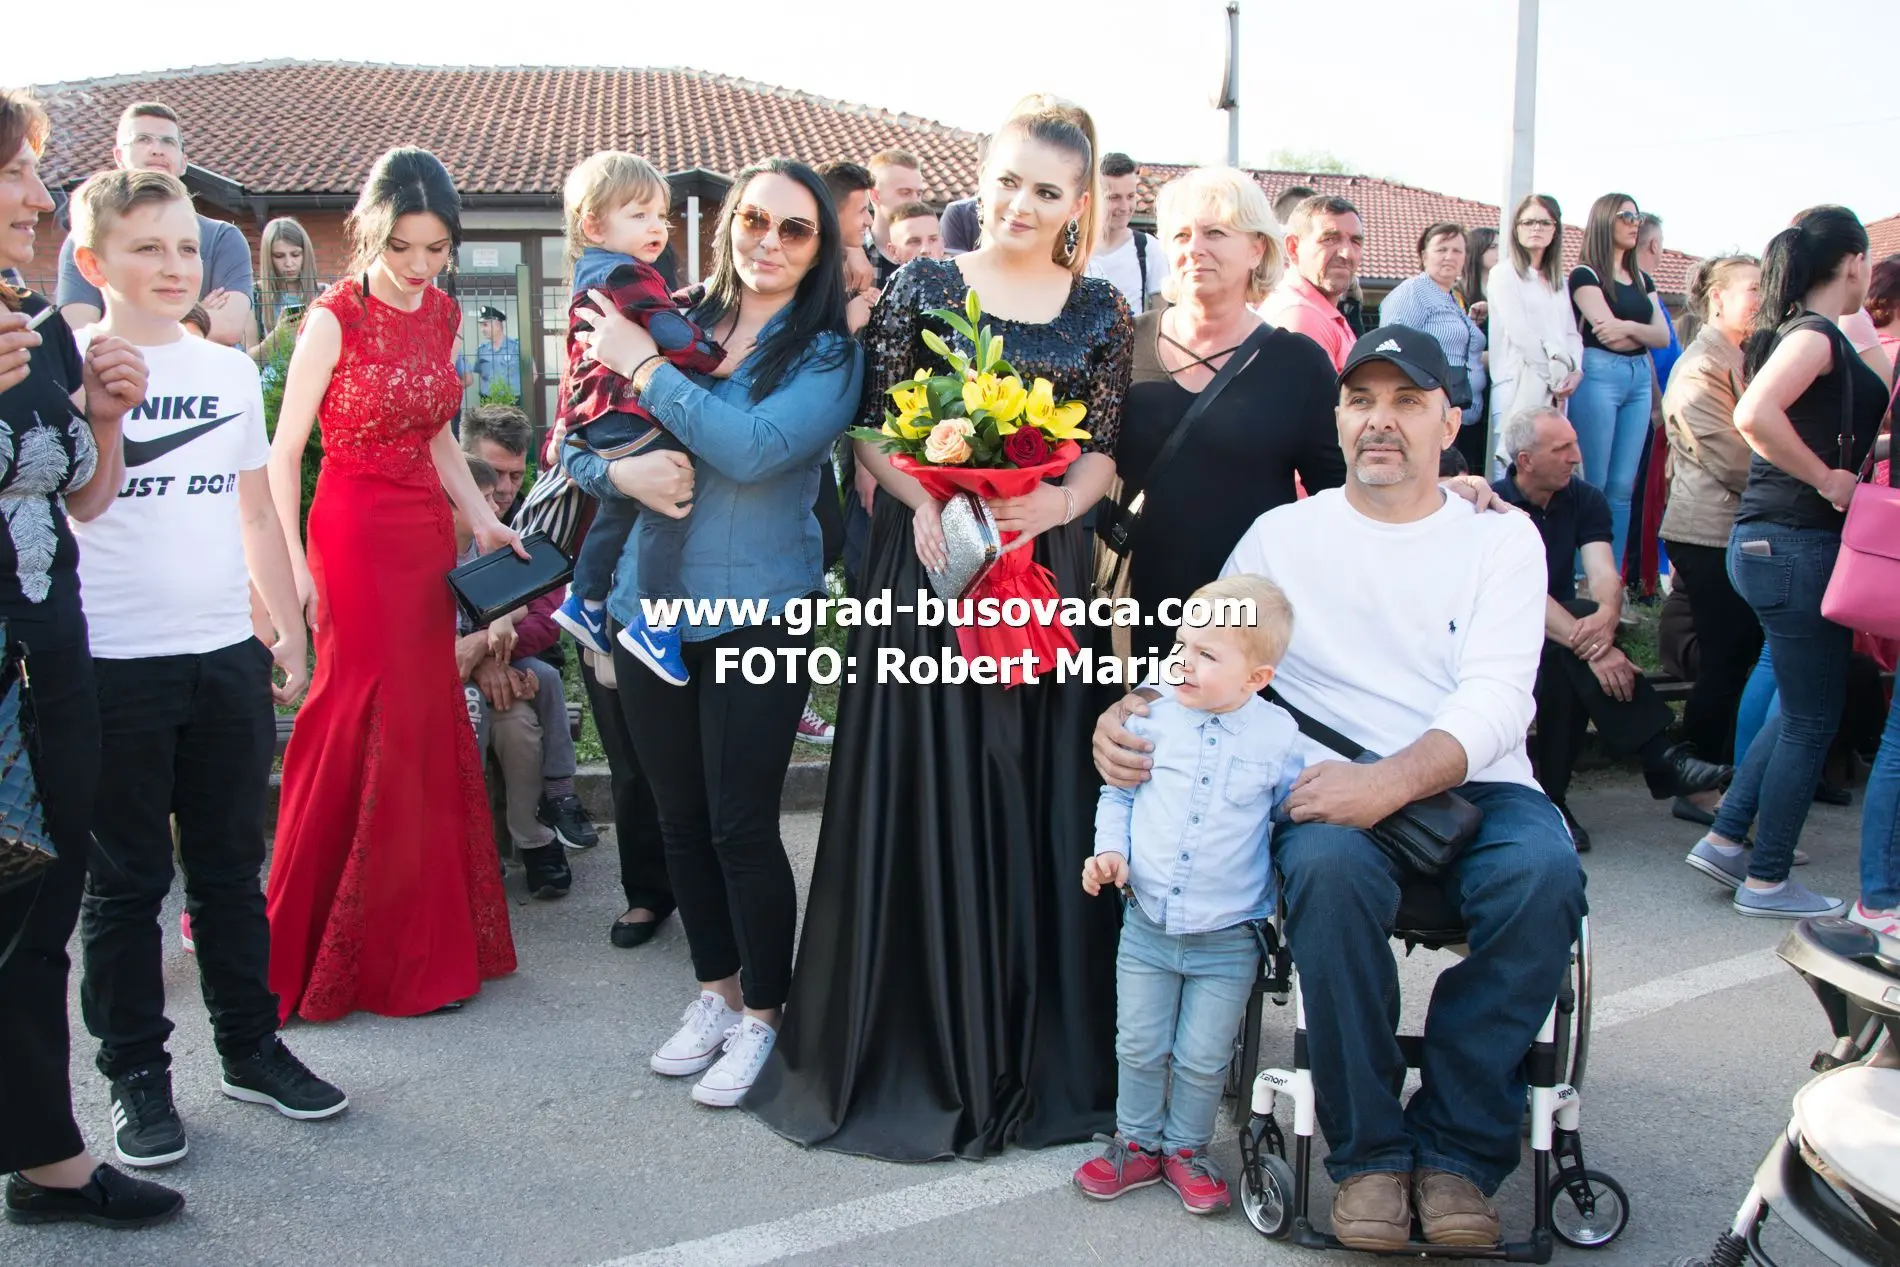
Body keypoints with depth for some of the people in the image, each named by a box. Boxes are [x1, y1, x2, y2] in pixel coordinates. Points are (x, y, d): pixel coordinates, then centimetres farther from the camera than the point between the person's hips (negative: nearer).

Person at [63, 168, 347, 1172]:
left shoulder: (230, 371, 9)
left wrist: (289, 627, 15)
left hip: (227, 656, 4)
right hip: (113, 665, -4)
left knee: (231, 867, 14)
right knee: (126, 881, 7)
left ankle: (250, 1048, 27)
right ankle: (136, 1073, 20)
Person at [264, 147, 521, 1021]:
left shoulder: (443, 314, 8)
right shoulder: (335, 318, -11)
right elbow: (282, 452, -9)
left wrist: (481, 519, 7)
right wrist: (292, 568, -14)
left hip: (427, 537, 6)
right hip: (356, 538, -6)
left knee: (428, 724, 9)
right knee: (366, 731, -2)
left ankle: (428, 941, 23)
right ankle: (348, 957, 13)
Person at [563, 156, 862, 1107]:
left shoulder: (826, 356, -4)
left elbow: (752, 449, -22)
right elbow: (575, 447, 8)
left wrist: (642, 366, -16)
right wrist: (623, 470, -14)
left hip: (758, 612, -4)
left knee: (741, 826, -1)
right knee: (680, 819, 14)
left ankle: (761, 1014, 20)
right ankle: (714, 990, 33)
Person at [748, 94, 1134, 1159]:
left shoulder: (1101, 312, 7)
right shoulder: (924, 287, 4)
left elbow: (1104, 449, 6)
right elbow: (875, 426, 3)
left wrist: (1054, 504, -14)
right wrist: (924, 503, -15)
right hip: (930, 564, -1)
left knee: (1035, 800, 5)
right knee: (924, 793, 1)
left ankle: (1034, 1056, 21)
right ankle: (915, 1051, 16)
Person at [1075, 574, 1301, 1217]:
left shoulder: (1278, 735, -9)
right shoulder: (1154, 719, -5)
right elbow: (1118, 792, 8)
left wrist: (1284, 893, -1)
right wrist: (1111, 849, -6)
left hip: (1227, 939, -2)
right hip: (1147, 924, 2)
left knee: (1203, 1059, 8)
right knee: (1139, 1047, 12)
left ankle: (1186, 1149, 30)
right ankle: (1137, 1143, 32)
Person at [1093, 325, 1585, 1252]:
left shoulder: (1501, 538, 8)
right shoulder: (1282, 533, 13)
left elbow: (1495, 702, -6)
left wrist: (1388, 783, -24)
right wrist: (1124, 711, -12)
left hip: (1472, 787, 1)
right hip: (1334, 795, 0)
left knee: (1543, 874, -32)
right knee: (1330, 867, -35)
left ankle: (1457, 1147, -13)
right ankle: (1368, 1149, -15)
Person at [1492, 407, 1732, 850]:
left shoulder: (1584, 500, 4)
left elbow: (1603, 573, -12)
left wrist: (1606, 615, -38)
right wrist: (1592, 646, -38)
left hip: (1558, 638, 4)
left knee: (1567, 658, -34)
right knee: (1571, 645, -35)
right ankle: (1663, 759, -38)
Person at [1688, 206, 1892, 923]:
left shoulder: (1803, 333, 15)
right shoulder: (1815, 334, -14)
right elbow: (1754, 415, -32)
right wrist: (1829, 480, -22)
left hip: (1775, 541, 10)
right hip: (1797, 543, -10)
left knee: (1804, 709, 19)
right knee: (1812, 719, 1)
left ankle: (1724, 838, 22)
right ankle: (1766, 882, 10)